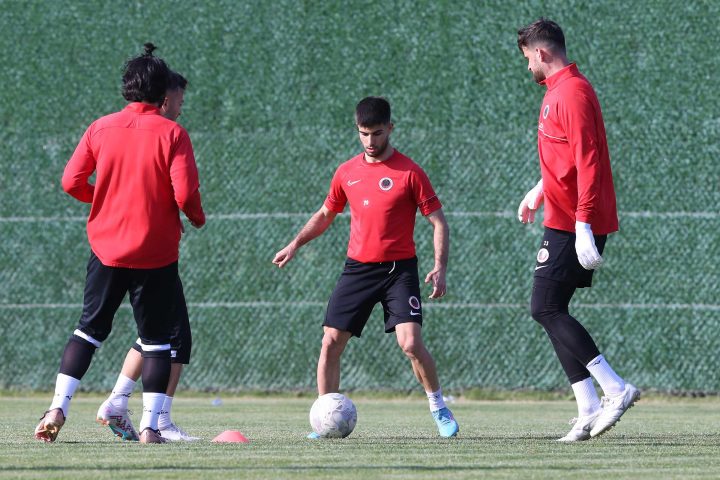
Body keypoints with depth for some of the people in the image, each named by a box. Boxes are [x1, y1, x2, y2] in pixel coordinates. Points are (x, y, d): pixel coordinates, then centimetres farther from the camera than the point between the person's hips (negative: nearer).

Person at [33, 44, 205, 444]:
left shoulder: (101, 129, 1)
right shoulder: (172, 134, -9)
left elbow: (71, 182, 0)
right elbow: (185, 193, -15)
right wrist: (198, 217, 6)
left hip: (107, 248, 3)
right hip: (156, 255, -3)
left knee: (90, 329, 14)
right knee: (157, 340, 5)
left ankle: (58, 408, 2)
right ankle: (150, 427, -1)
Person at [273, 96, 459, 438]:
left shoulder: (409, 172, -6)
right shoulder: (347, 172, 8)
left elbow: (438, 222, -5)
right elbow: (325, 215, 24)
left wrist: (440, 268, -16)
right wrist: (295, 245, 14)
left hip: (399, 269, -4)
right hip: (357, 268, 4)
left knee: (411, 343, -18)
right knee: (330, 342, -3)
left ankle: (439, 410, 3)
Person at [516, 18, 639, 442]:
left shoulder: (572, 92, -15)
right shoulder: (559, 90, 17)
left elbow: (588, 161, -22)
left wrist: (583, 223, -25)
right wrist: (540, 192, 32)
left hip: (572, 224, -10)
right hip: (567, 221, 10)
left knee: (546, 309, -12)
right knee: (553, 312, 8)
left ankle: (616, 389, -14)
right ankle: (589, 410, 5)